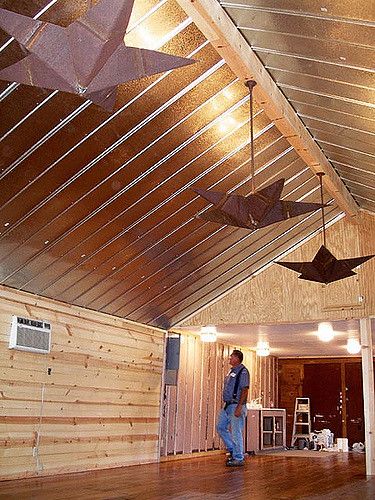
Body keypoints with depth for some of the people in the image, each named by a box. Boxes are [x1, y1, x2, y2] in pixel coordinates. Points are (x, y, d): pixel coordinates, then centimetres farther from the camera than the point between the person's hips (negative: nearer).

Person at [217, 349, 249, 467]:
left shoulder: (242, 371, -12)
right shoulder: (232, 371, 16)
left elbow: (245, 390, -18)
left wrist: (239, 407, -23)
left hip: (236, 405, -10)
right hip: (227, 405, 10)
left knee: (236, 432, -4)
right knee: (221, 427, 12)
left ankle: (239, 458, 5)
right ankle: (233, 450, 24)